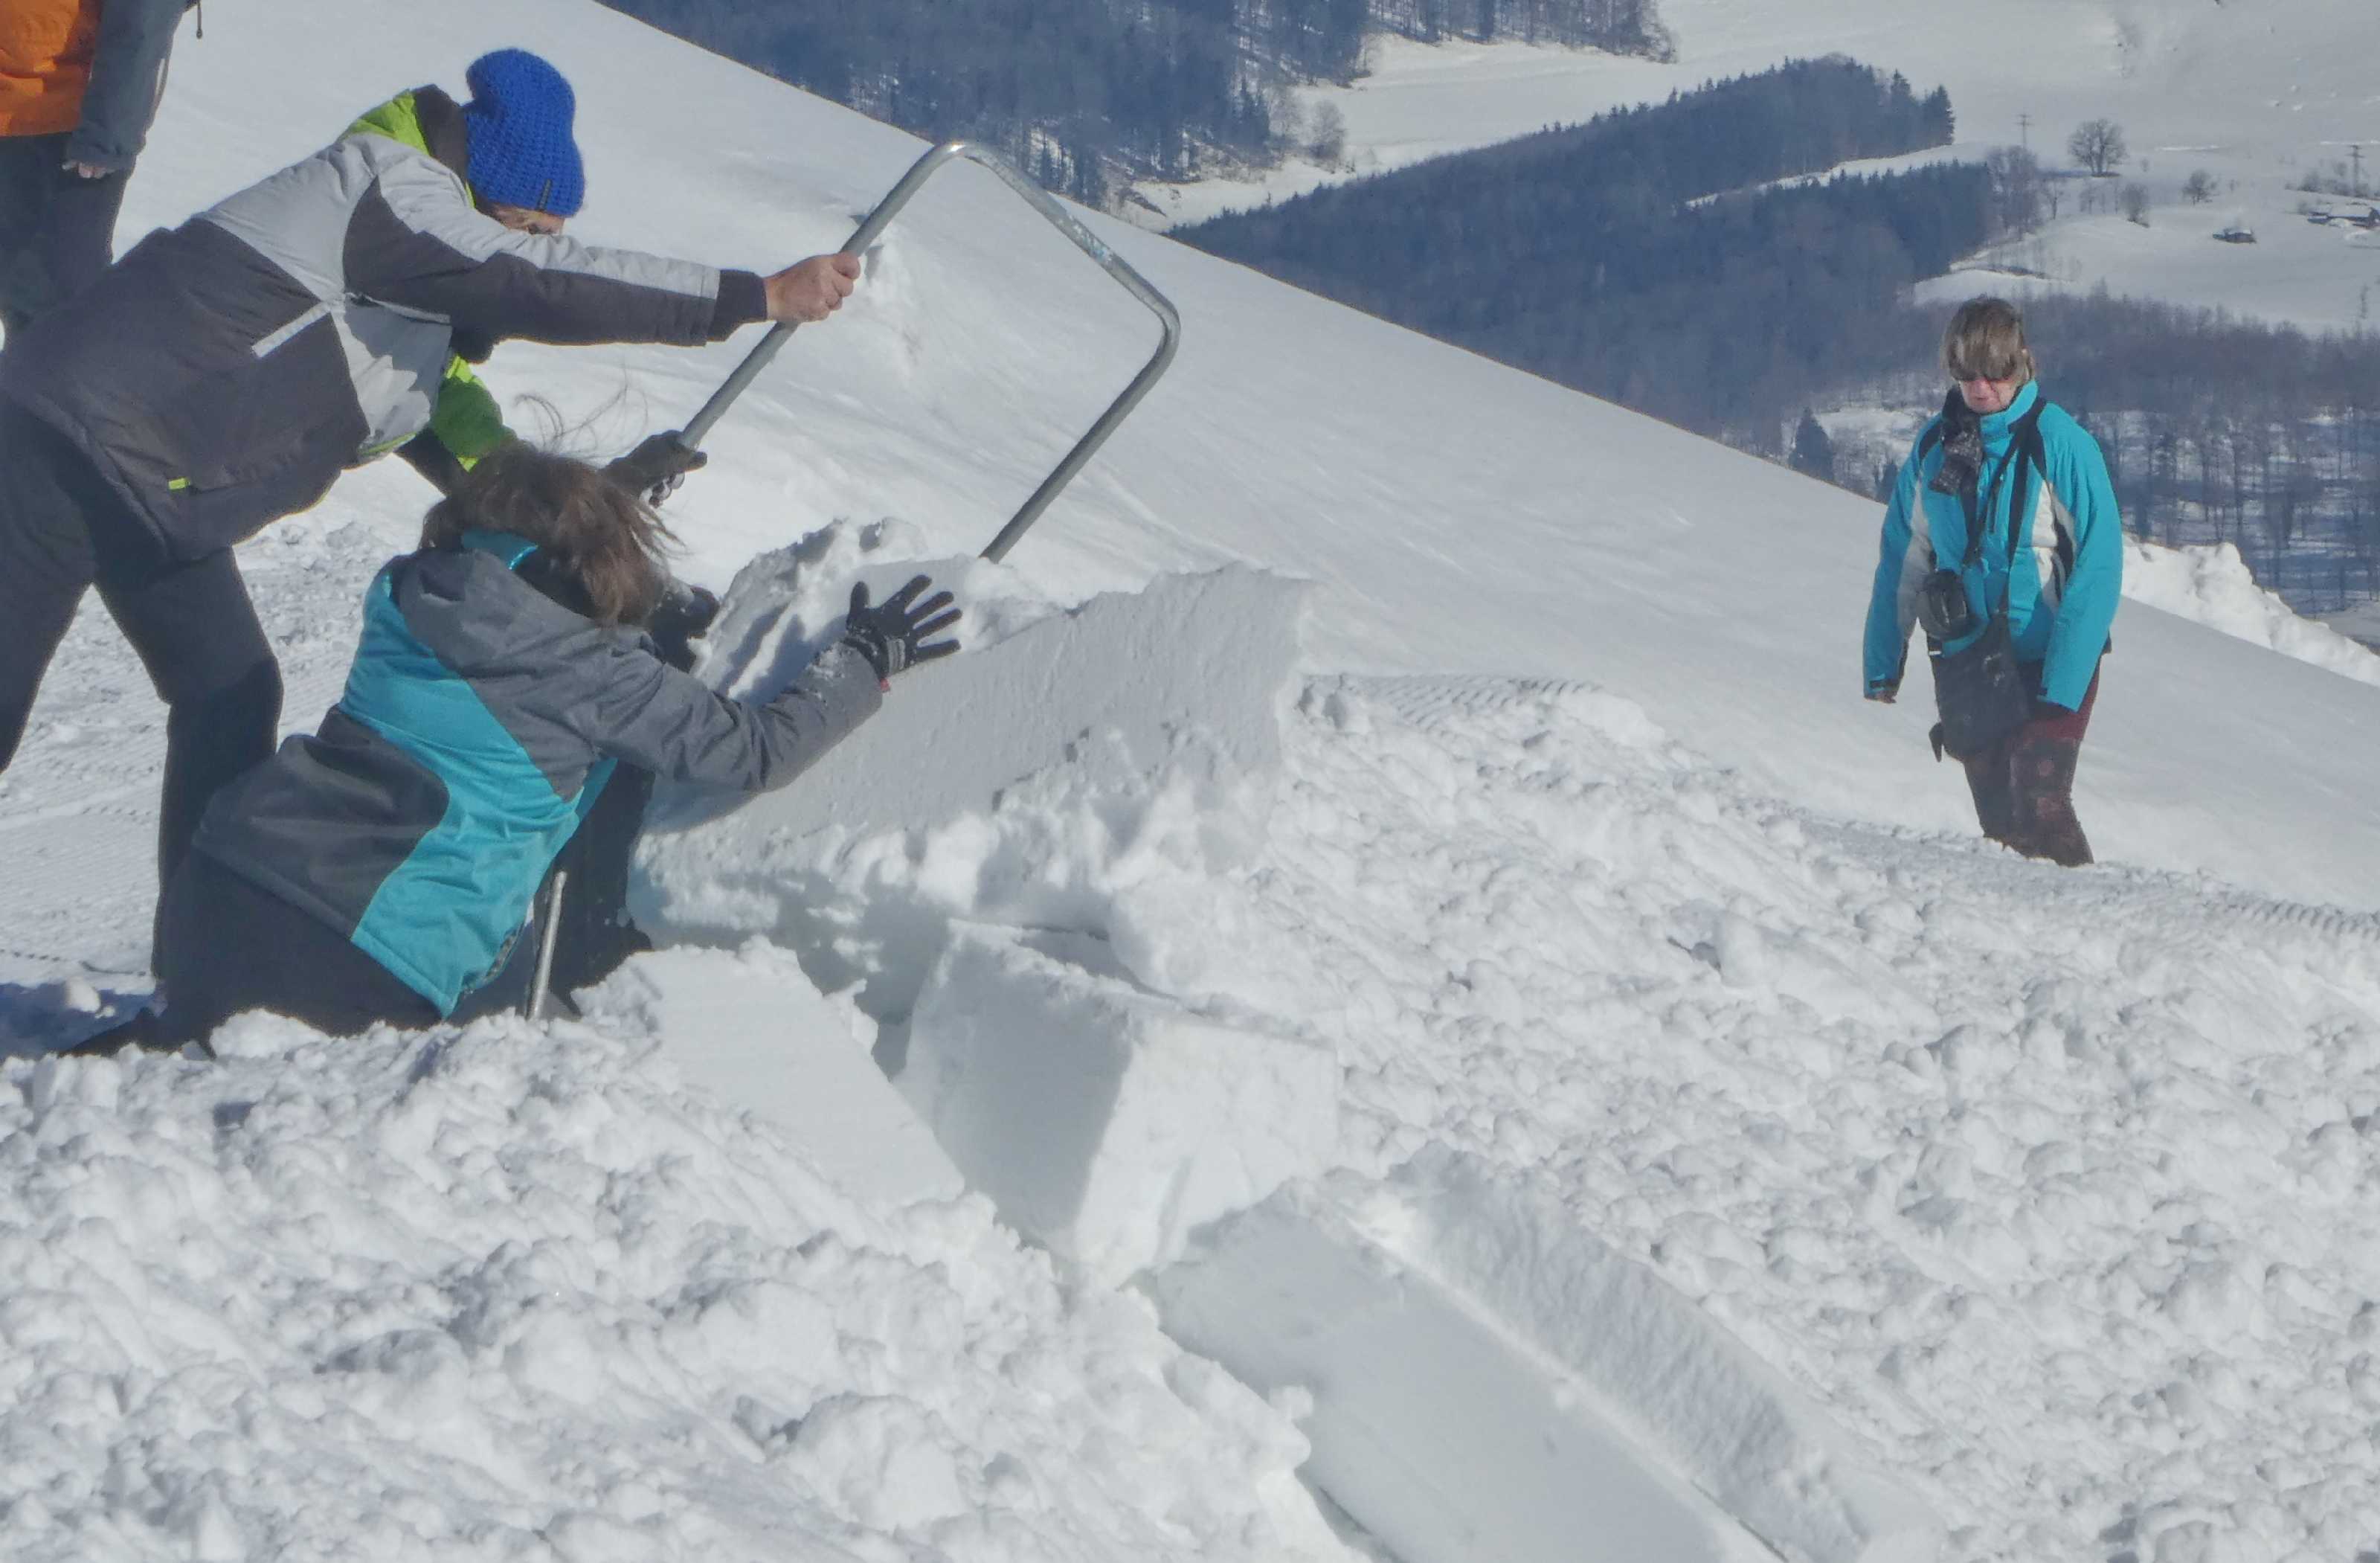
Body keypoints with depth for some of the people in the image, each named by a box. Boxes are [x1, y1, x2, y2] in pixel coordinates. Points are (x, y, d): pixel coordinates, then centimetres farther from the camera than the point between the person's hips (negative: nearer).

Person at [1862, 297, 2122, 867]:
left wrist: (2063, 685, -20)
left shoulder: (2061, 444, -11)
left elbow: (2098, 568, -13)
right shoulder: (1934, 446, 4)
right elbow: (1902, 561, 11)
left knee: (2039, 809, -18)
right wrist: (1882, 664, 7)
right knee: (1998, 819, 5)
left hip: (2048, 664, -5)